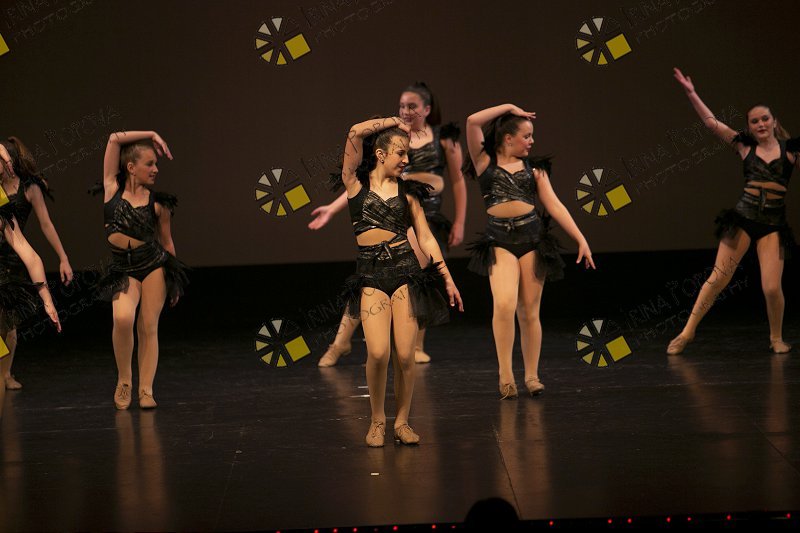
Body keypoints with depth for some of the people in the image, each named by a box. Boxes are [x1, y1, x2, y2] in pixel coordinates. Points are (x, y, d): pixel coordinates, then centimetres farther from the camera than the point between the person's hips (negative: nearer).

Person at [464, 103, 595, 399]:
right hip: (499, 240, -2)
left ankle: (532, 375, 15)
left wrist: (581, 240, 3)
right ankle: (505, 373, -10)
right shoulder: (485, 161, 7)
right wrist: (509, 108, 3)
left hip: (532, 237, 2)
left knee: (529, 311, 4)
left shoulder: (534, 168, 12)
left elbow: (555, 206, 9)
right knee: (504, 304, -21)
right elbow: (473, 122, -5)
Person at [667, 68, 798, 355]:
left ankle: (776, 337, 15)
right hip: (742, 219, 1)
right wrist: (691, 93, 5)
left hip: (774, 225, -1)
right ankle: (688, 331, 7)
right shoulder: (745, 146, 6)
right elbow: (712, 122, 7)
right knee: (717, 279, -2)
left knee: (772, 287, -10)